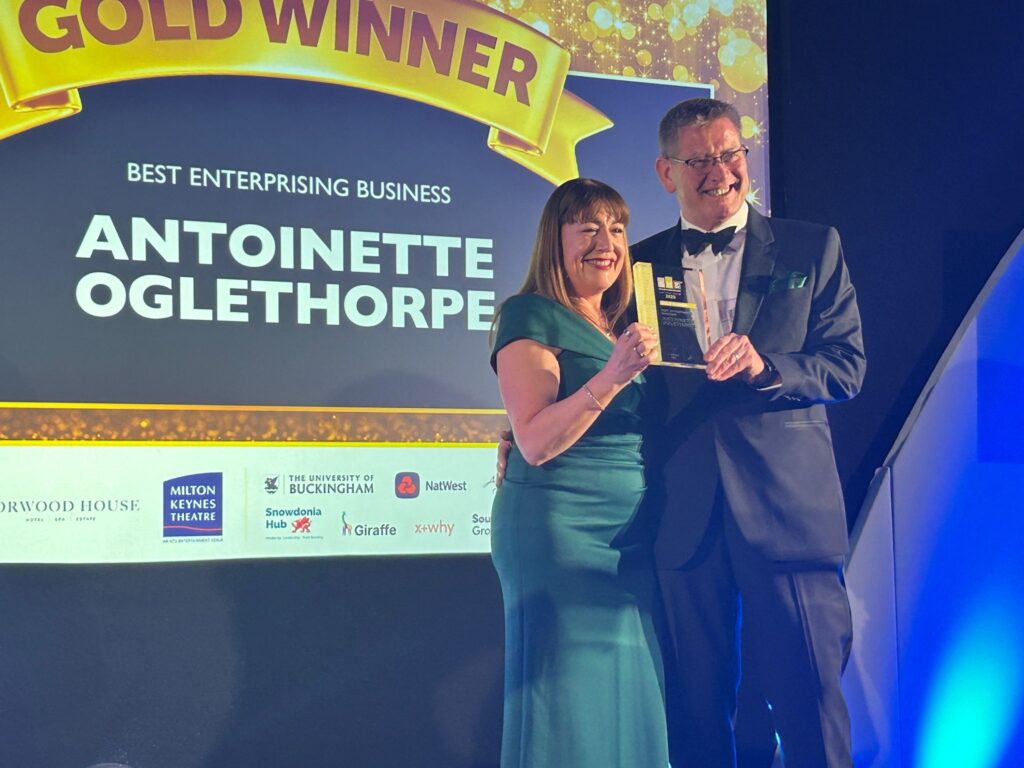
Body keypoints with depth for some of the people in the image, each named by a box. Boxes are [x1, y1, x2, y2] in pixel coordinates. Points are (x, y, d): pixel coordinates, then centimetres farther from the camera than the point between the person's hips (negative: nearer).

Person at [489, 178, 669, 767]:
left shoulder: (624, 323, 16)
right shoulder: (531, 316, -5)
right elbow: (536, 443, -15)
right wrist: (611, 376, -24)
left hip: (632, 535, 7)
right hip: (558, 529, -7)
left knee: (627, 699, 8)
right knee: (568, 703, -3)